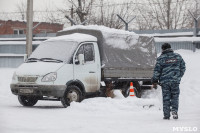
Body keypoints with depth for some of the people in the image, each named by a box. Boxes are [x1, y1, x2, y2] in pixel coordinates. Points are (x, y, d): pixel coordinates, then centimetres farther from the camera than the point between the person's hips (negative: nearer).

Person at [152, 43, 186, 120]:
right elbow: (183, 67, 12)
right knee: (175, 96, 12)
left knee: (166, 98, 5)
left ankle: (166, 115, 5)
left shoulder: (161, 58, -5)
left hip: (165, 81, -2)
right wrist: (179, 76, 25)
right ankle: (174, 110, -8)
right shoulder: (178, 57, 6)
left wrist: (154, 80, 5)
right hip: (175, 80, 2)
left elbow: (157, 71, -5)